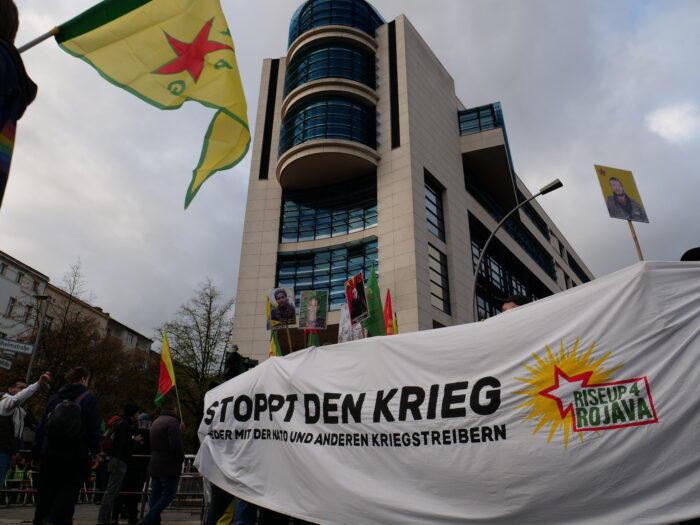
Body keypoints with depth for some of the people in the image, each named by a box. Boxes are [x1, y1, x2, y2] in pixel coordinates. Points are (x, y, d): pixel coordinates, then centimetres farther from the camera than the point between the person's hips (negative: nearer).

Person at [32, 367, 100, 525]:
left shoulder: (55, 397, 10)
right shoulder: (89, 398, -5)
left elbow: (42, 426, 10)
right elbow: (94, 429, -11)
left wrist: (36, 452, 15)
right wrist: (94, 452, -6)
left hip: (50, 454, 5)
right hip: (76, 456, -5)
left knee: (45, 495, 16)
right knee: (67, 495, 2)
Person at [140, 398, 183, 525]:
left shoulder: (156, 421, 16)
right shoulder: (172, 421, -14)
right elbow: (175, 444, -23)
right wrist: (181, 457, -5)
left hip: (154, 465, 9)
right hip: (169, 466, -9)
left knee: (155, 494, 12)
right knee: (168, 494, -2)